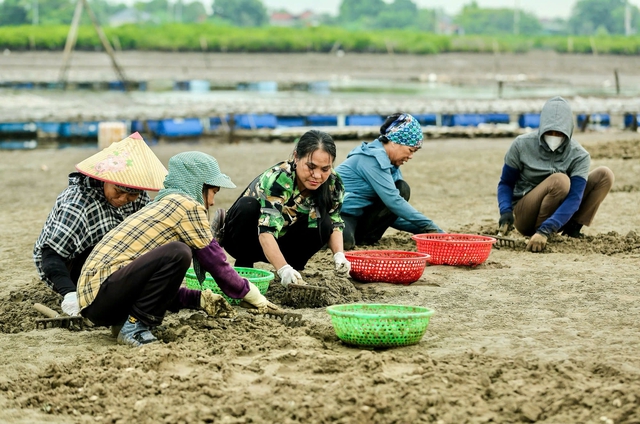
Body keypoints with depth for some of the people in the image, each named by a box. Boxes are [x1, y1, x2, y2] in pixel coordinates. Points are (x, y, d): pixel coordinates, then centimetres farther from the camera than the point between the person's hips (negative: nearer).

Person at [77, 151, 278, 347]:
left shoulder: (163, 205, 22)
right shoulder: (188, 205, -5)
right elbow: (216, 262, -2)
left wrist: (200, 299, 16)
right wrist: (253, 295, 11)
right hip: (101, 293, -10)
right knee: (177, 253, -22)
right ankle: (135, 327, -15)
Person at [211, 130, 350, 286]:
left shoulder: (333, 183, -16)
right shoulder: (277, 180, -34)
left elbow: (335, 223, -7)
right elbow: (267, 232, -44)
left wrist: (339, 255, -27)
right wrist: (284, 270, -58)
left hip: (282, 242, 4)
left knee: (323, 224, -25)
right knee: (248, 206, -35)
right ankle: (243, 267, -16)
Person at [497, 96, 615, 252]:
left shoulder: (579, 156, -12)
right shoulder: (522, 145, -12)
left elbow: (574, 197, -23)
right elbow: (506, 183, -2)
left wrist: (545, 230, -38)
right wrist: (505, 211, -24)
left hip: (558, 215, 3)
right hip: (524, 217, -3)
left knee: (604, 175, -11)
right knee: (560, 180, -33)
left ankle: (573, 227, -8)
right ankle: (538, 231, -20)